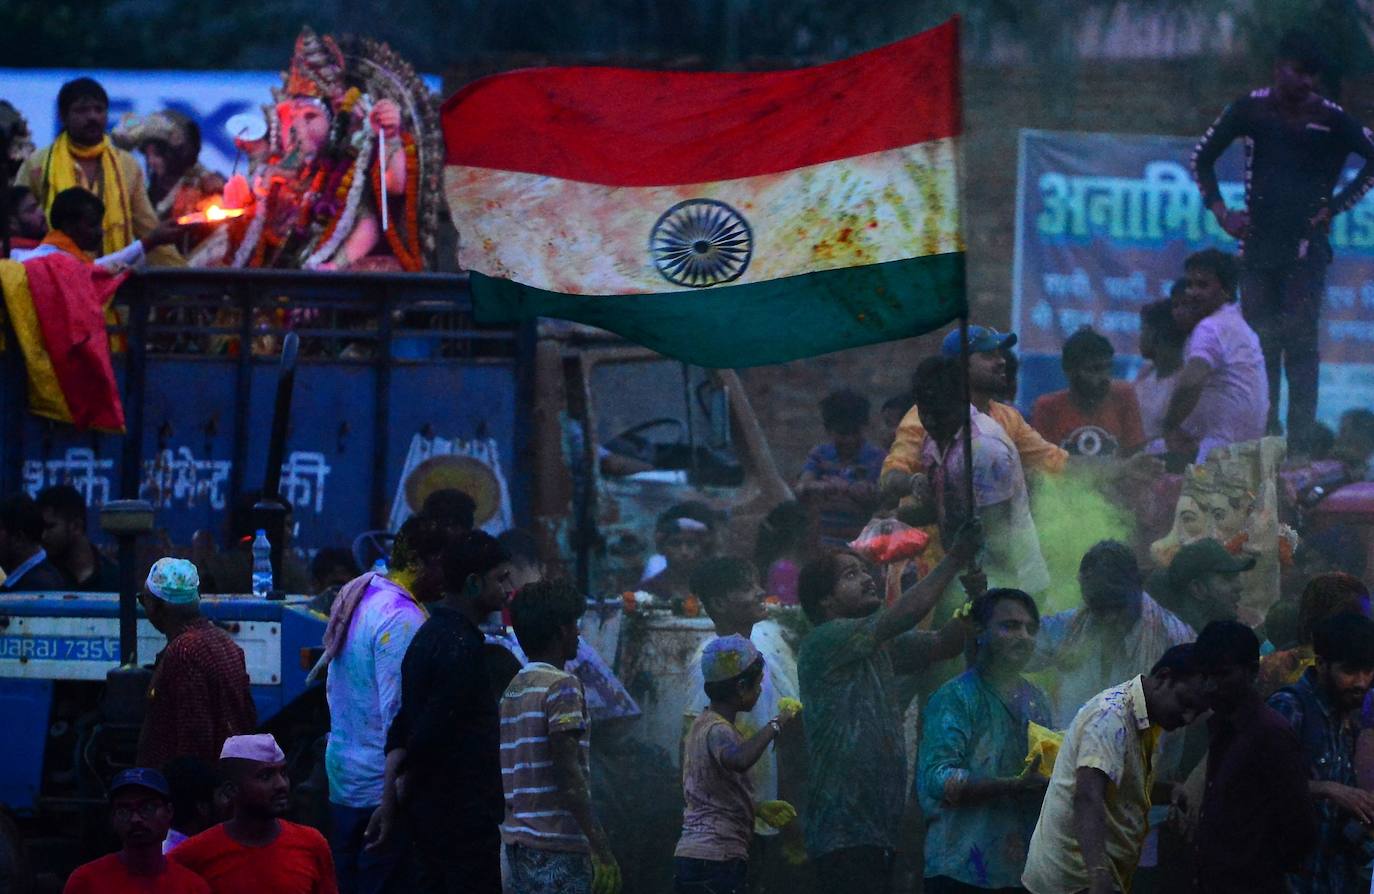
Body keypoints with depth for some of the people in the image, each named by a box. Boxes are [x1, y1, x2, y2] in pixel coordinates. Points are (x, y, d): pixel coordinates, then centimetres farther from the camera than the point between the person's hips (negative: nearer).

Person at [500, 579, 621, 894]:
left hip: (517, 840, 9)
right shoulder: (562, 686, -9)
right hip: (557, 844, -9)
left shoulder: (513, 689, 16)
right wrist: (601, 848, -19)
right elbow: (568, 775, -17)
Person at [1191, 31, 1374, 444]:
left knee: (1300, 341, -11)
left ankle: (1300, 439, -12)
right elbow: (1202, 158, 14)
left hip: (1306, 247, -3)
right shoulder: (1250, 110, 4)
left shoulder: (1329, 117, -2)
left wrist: (1336, 206, 0)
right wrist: (1221, 212, 5)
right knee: (1260, 343, 5)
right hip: (1258, 246, 3)